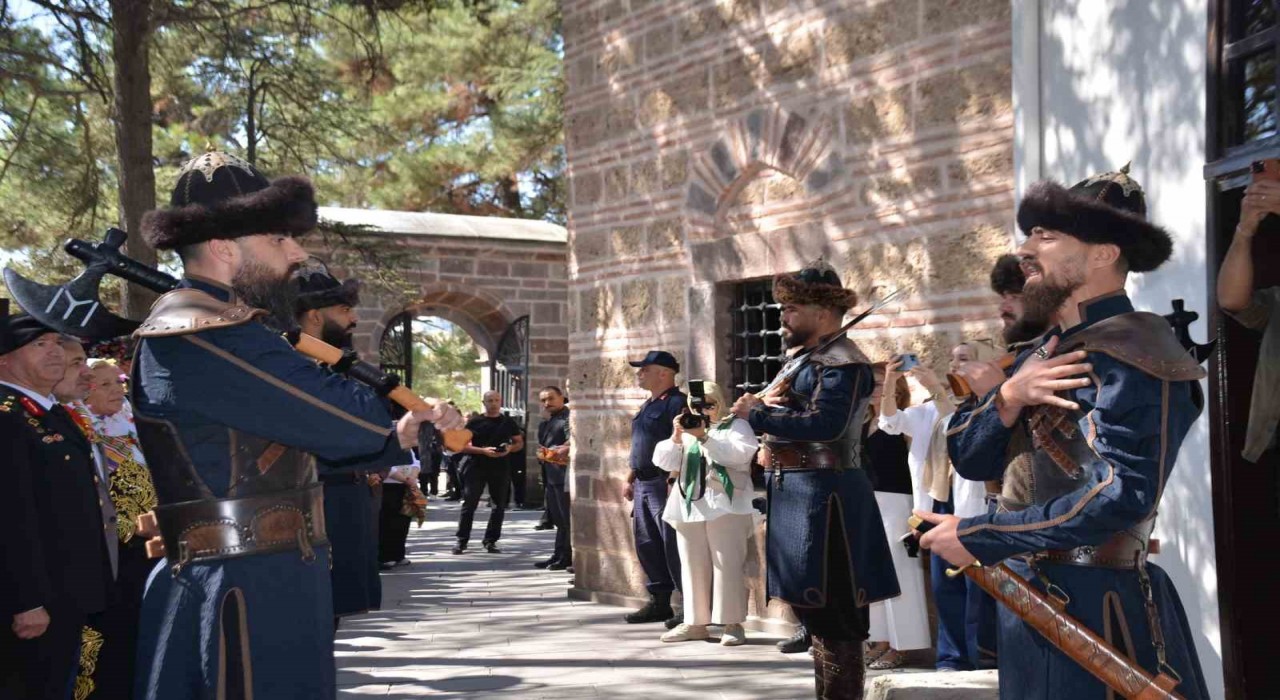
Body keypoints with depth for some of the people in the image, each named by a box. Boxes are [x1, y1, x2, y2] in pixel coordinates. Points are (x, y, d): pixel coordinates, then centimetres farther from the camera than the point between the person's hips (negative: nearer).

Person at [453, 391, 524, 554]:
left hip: (500, 469, 3)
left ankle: (490, 540, 14)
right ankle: (461, 540, 1)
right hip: (476, 468, -2)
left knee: (499, 505, 4)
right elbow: (463, 445, -3)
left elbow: (519, 443, 13)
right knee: (469, 504, -4)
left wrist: (510, 448, -9)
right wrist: (483, 450, -17)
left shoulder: (508, 422, 9)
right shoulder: (474, 422, 2)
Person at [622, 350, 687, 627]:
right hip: (643, 484, 10)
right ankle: (659, 602, 21)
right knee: (646, 544, 12)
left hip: (664, 483, -10)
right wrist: (631, 479, 21)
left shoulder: (677, 403, -12)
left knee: (673, 546, -8)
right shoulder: (648, 405, 19)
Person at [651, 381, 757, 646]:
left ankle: (733, 623, -3)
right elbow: (664, 462, 11)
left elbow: (741, 454, -13)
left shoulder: (736, 425, 6)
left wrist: (704, 437, -18)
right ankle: (695, 622, 13)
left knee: (727, 564, -7)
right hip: (689, 506, 5)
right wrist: (675, 438, -7)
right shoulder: (686, 430, 21)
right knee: (693, 565, 7)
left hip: (725, 505, -5)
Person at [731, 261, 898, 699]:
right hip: (796, 490, 10)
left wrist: (756, 414, -18)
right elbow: (790, 412, 18)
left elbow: (826, 424, -25)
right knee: (815, 604, 16)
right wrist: (765, 401, -5)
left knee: (833, 611, -6)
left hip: (822, 493, -10)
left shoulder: (841, 362, -13)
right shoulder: (803, 356, 19)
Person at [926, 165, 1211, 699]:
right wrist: (1009, 398, -13)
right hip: (1027, 600, 8)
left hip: (1090, 608, -8)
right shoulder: (1044, 353, 13)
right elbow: (968, 459, 9)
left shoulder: (1131, 354, -16)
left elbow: (1119, 497, -26)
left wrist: (974, 539, -19)